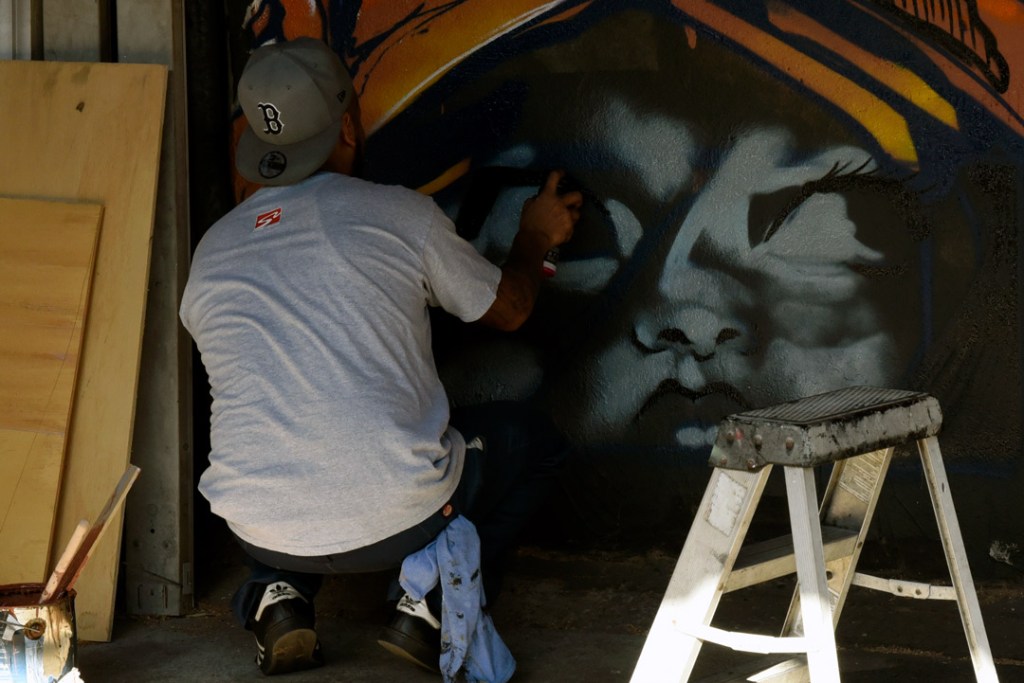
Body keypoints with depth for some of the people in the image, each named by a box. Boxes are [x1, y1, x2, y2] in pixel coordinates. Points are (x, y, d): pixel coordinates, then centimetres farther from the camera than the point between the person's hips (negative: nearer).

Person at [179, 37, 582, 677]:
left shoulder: (211, 250, 8)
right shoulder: (401, 214, -2)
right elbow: (508, 308, 14)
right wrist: (536, 238, 36)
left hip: (260, 528, 4)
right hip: (399, 519, -3)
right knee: (532, 438, 23)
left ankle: (280, 593, 13)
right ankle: (431, 606, 7)